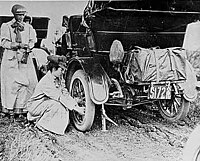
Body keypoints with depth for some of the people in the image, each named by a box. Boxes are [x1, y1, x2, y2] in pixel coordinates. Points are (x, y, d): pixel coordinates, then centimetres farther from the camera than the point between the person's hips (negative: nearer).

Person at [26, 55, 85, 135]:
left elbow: (65, 94, -5)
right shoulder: (46, 82, -28)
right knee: (56, 105, -32)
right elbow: (60, 97, -32)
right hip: (34, 106, -8)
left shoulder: (59, 79, -2)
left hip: (46, 103, 8)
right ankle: (41, 125, -12)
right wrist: (76, 108, -32)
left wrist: (77, 106, -18)